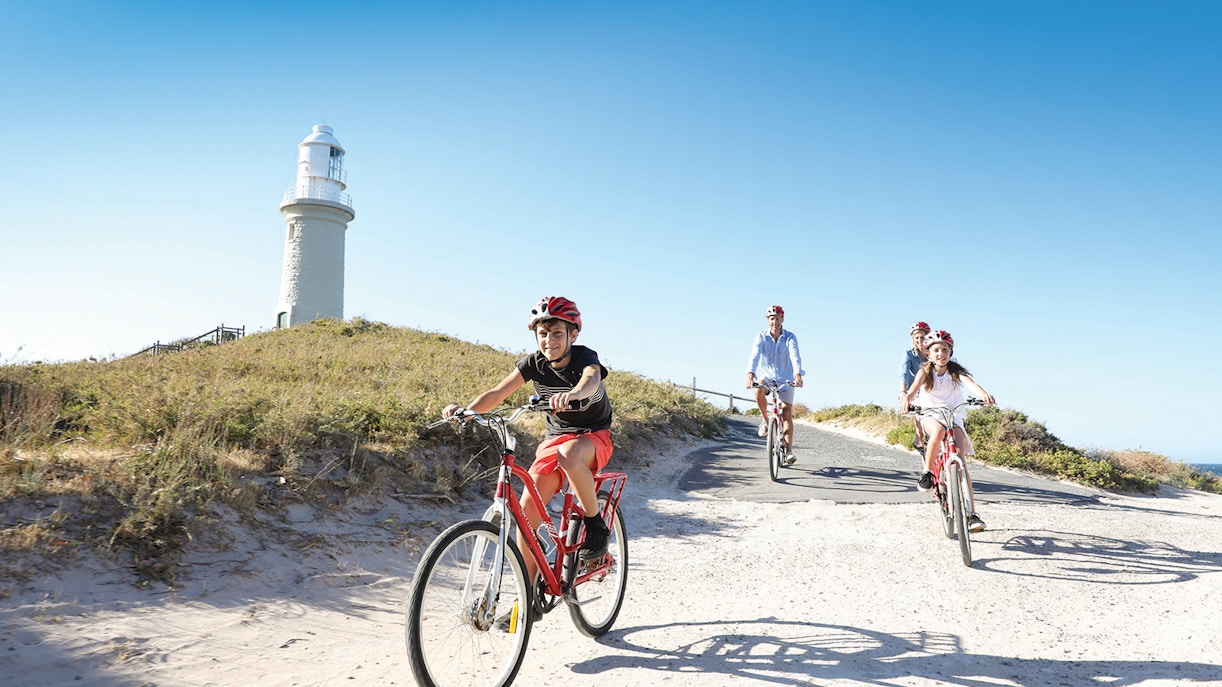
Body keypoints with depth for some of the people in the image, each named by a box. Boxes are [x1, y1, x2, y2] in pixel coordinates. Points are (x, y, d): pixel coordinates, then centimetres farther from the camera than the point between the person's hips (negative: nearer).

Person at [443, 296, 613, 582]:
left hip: (594, 435, -4)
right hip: (556, 436, 5)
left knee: (569, 455, -41)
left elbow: (592, 379, -44)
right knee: (528, 508, -11)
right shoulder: (534, 363, -6)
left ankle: (596, 524, -16)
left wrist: (573, 394, -68)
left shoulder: (585, 358, -19)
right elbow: (497, 393, -16)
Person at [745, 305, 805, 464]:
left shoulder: (790, 337, -10)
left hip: (785, 379, 0)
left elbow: (795, 357, -25)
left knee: (787, 413, -7)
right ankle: (766, 420, -10)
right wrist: (750, 375, -41)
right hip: (767, 376, 0)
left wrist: (798, 375, -43)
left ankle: (789, 451, -2)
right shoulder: (761, 337, -9)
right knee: (758, 390, -34)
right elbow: (755, 356, -23)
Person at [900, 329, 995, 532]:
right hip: (930, 415, -1)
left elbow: (970, 382, -24)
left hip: (954, 416, 1)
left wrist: (983, 393, -48)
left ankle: (971, 514, -13)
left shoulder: (956, 370, -3)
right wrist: (906, 399, -47)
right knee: (939, 430, -39)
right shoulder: (925, 371, -3)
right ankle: (928, 473, -18)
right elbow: (915, 386, -23)